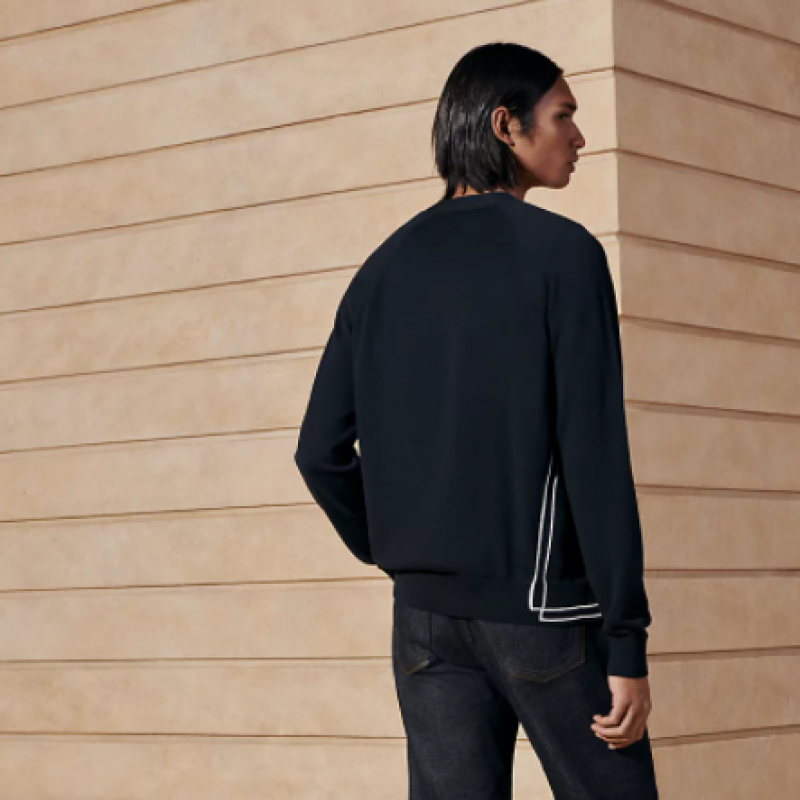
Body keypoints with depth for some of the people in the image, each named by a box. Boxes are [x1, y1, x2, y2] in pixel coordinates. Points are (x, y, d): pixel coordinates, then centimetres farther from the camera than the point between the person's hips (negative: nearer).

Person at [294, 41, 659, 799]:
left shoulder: (384, 271, 8)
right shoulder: (562, 253, -9)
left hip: (428, 612, 5)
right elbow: (595, 457, -15)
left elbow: (322, 453, 6)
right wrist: (627, 644, -13)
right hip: (546, 607, -5)